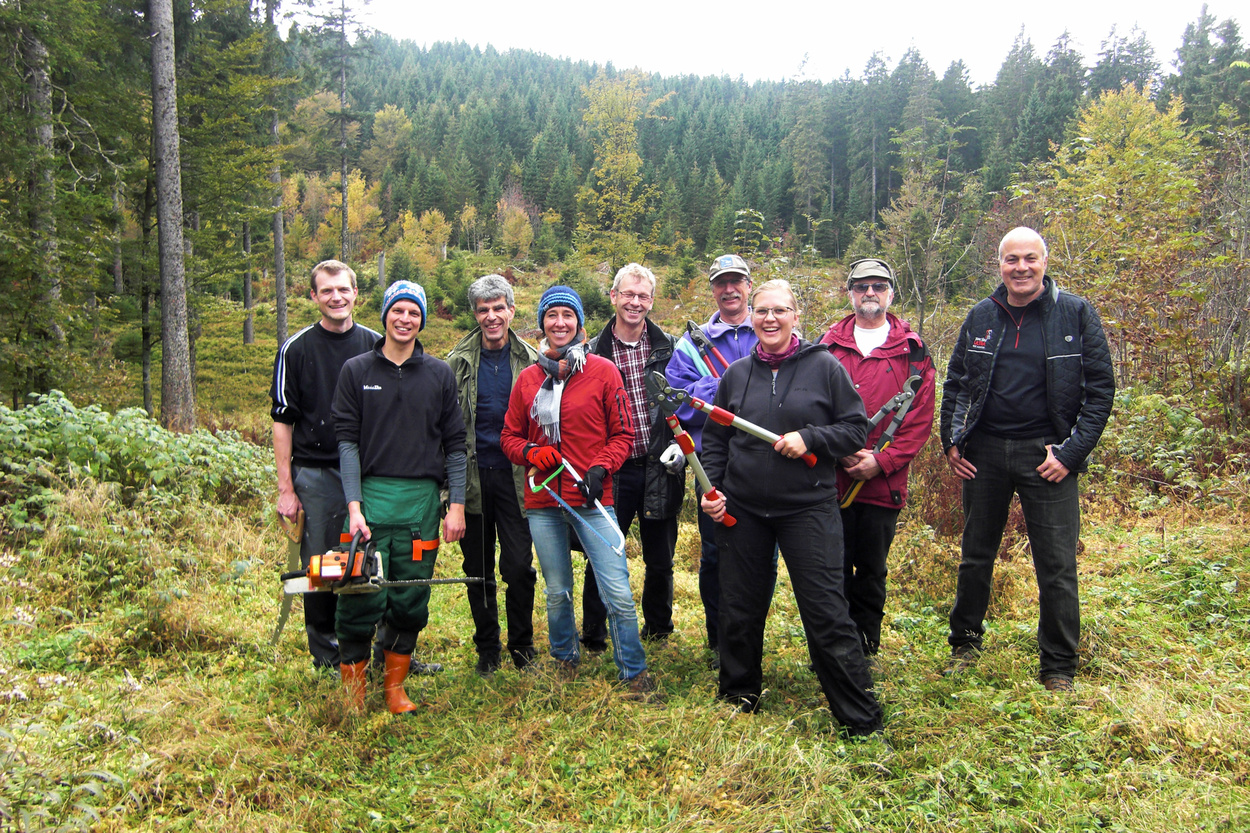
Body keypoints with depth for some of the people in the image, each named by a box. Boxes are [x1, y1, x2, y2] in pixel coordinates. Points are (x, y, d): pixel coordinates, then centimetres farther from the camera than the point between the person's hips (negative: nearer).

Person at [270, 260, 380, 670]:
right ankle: (327, 660, 18)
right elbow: (283, 420, 2)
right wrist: (285, 489, -3)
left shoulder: (377, 346, 8)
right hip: (316, 477, -1)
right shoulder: (296, 349, 2)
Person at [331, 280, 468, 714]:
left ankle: (395, 685, 22)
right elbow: (346, 440, 1)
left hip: (422, 500, 1)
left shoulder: (440, 374, 9)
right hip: (371, 498, -1)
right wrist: (354, 506, -8)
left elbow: (455, 444, 9)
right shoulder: (356, 371, 7)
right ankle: (353, 690, 13)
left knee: (411, 601, 6)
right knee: (361, 600, -3)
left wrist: (456, 505, 1)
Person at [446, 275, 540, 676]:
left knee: (519, 567, -1)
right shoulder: (458, 362, 3)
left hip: (515, 477, -1)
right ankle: (487, 649, 25)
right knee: (478, 569, 10)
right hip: (472, 477, 1)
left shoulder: (530, 361, 3)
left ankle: (522, 646, 18)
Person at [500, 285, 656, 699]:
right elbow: (510, 436, 15)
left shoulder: (603, 371, 1)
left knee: (618, 594, -7)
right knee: (557, 593, 15)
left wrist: (600, 468, -13)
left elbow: (622, 433, 2)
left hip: (592, 498, -3)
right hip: (543, 502, 3)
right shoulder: (528, 379, 9)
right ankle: (565, 663, 35)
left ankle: (634, 673, 9)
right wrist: (532, 452, -6)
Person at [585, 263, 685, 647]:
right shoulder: (593, 352, 0)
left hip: (659, 469, 1)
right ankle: (593, 637, 24)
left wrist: (680, 443, -5)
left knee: (661, 560, 14)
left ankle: (658, 630, 35)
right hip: (613, 471, -1)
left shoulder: (669, 348, 4)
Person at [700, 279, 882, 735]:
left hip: (808, 509, -3)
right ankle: (738, 697, 33)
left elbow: (856, 428, 0)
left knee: (826, 612, -5)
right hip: (742, 510, 4)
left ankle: (861, 718, 8)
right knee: (739, 609, 13)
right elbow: (714, 440, 15)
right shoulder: (736, 374, 8)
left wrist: (809, 437, -15)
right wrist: (709, 489, 2)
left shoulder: (825, 367, -1)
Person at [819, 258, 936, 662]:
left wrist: (881, 461, -11)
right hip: (832, 479, 0)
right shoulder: (829, 346, 7)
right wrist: (842, 451, -11)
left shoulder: (913, 351, 5)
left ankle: (865, 649, 26)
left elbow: (920, 419, -1)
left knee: (872, 571, 11)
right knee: (834, 571, 6)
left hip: (884, 483, 0)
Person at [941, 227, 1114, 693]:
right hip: (984, 453, 3)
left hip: (1046, 456, -3)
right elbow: (955, 383, 14)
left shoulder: (1076, 314, -3)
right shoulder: (981, 317, 6)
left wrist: (1072, 453, -11)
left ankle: (1059, 668, 17)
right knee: (975, 557, 14)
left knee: (1057, 566, 1)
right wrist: (951, 442, 4)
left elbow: (1101, 388, -4)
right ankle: (965, 644, 31)